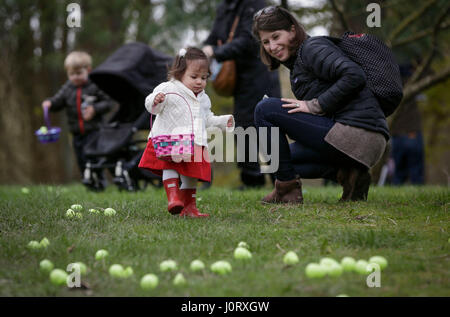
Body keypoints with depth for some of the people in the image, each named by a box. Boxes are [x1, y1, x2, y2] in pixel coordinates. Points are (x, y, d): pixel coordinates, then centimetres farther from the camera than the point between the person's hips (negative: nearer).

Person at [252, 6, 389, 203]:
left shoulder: (312, 48, -4)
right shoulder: (297, 61, 24)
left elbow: (354, 76, -20)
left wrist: (315, 105, -15)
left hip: (356, 133, -10)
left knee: (265, 110, -7)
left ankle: (287, 187, -5)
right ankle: (346, 174, 5)